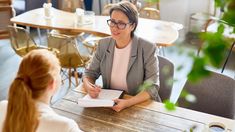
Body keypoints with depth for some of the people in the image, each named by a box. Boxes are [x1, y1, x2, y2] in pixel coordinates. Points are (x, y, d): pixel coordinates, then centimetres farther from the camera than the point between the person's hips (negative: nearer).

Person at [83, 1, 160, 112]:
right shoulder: (103, 44, 1)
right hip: (109, 103, 3)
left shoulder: (147, 49, -12)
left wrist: (128, 103, -28)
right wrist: (88, 86, -15)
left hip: (140, 105, -2)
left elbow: (152, 86, -13)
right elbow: (90, 73, 7)